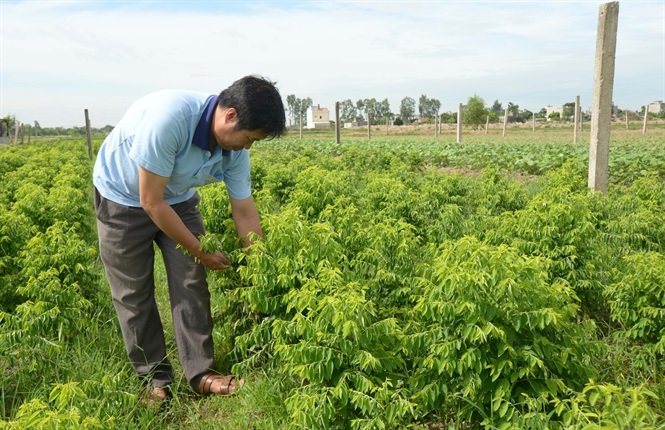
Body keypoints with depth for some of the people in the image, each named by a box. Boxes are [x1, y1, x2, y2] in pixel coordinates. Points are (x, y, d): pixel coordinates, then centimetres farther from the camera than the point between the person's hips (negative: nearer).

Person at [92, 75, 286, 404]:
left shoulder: (235, 149, -18)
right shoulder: (169, 118, -39)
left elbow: (244, 211, -8)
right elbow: (151, 202, -31)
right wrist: (200, 251, -21)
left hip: (177, 198, 5)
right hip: (123, 196, -4)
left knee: (191, 283, -3)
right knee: (133, 293, 1)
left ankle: (201, 372, 8)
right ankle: (154, 379, 16)